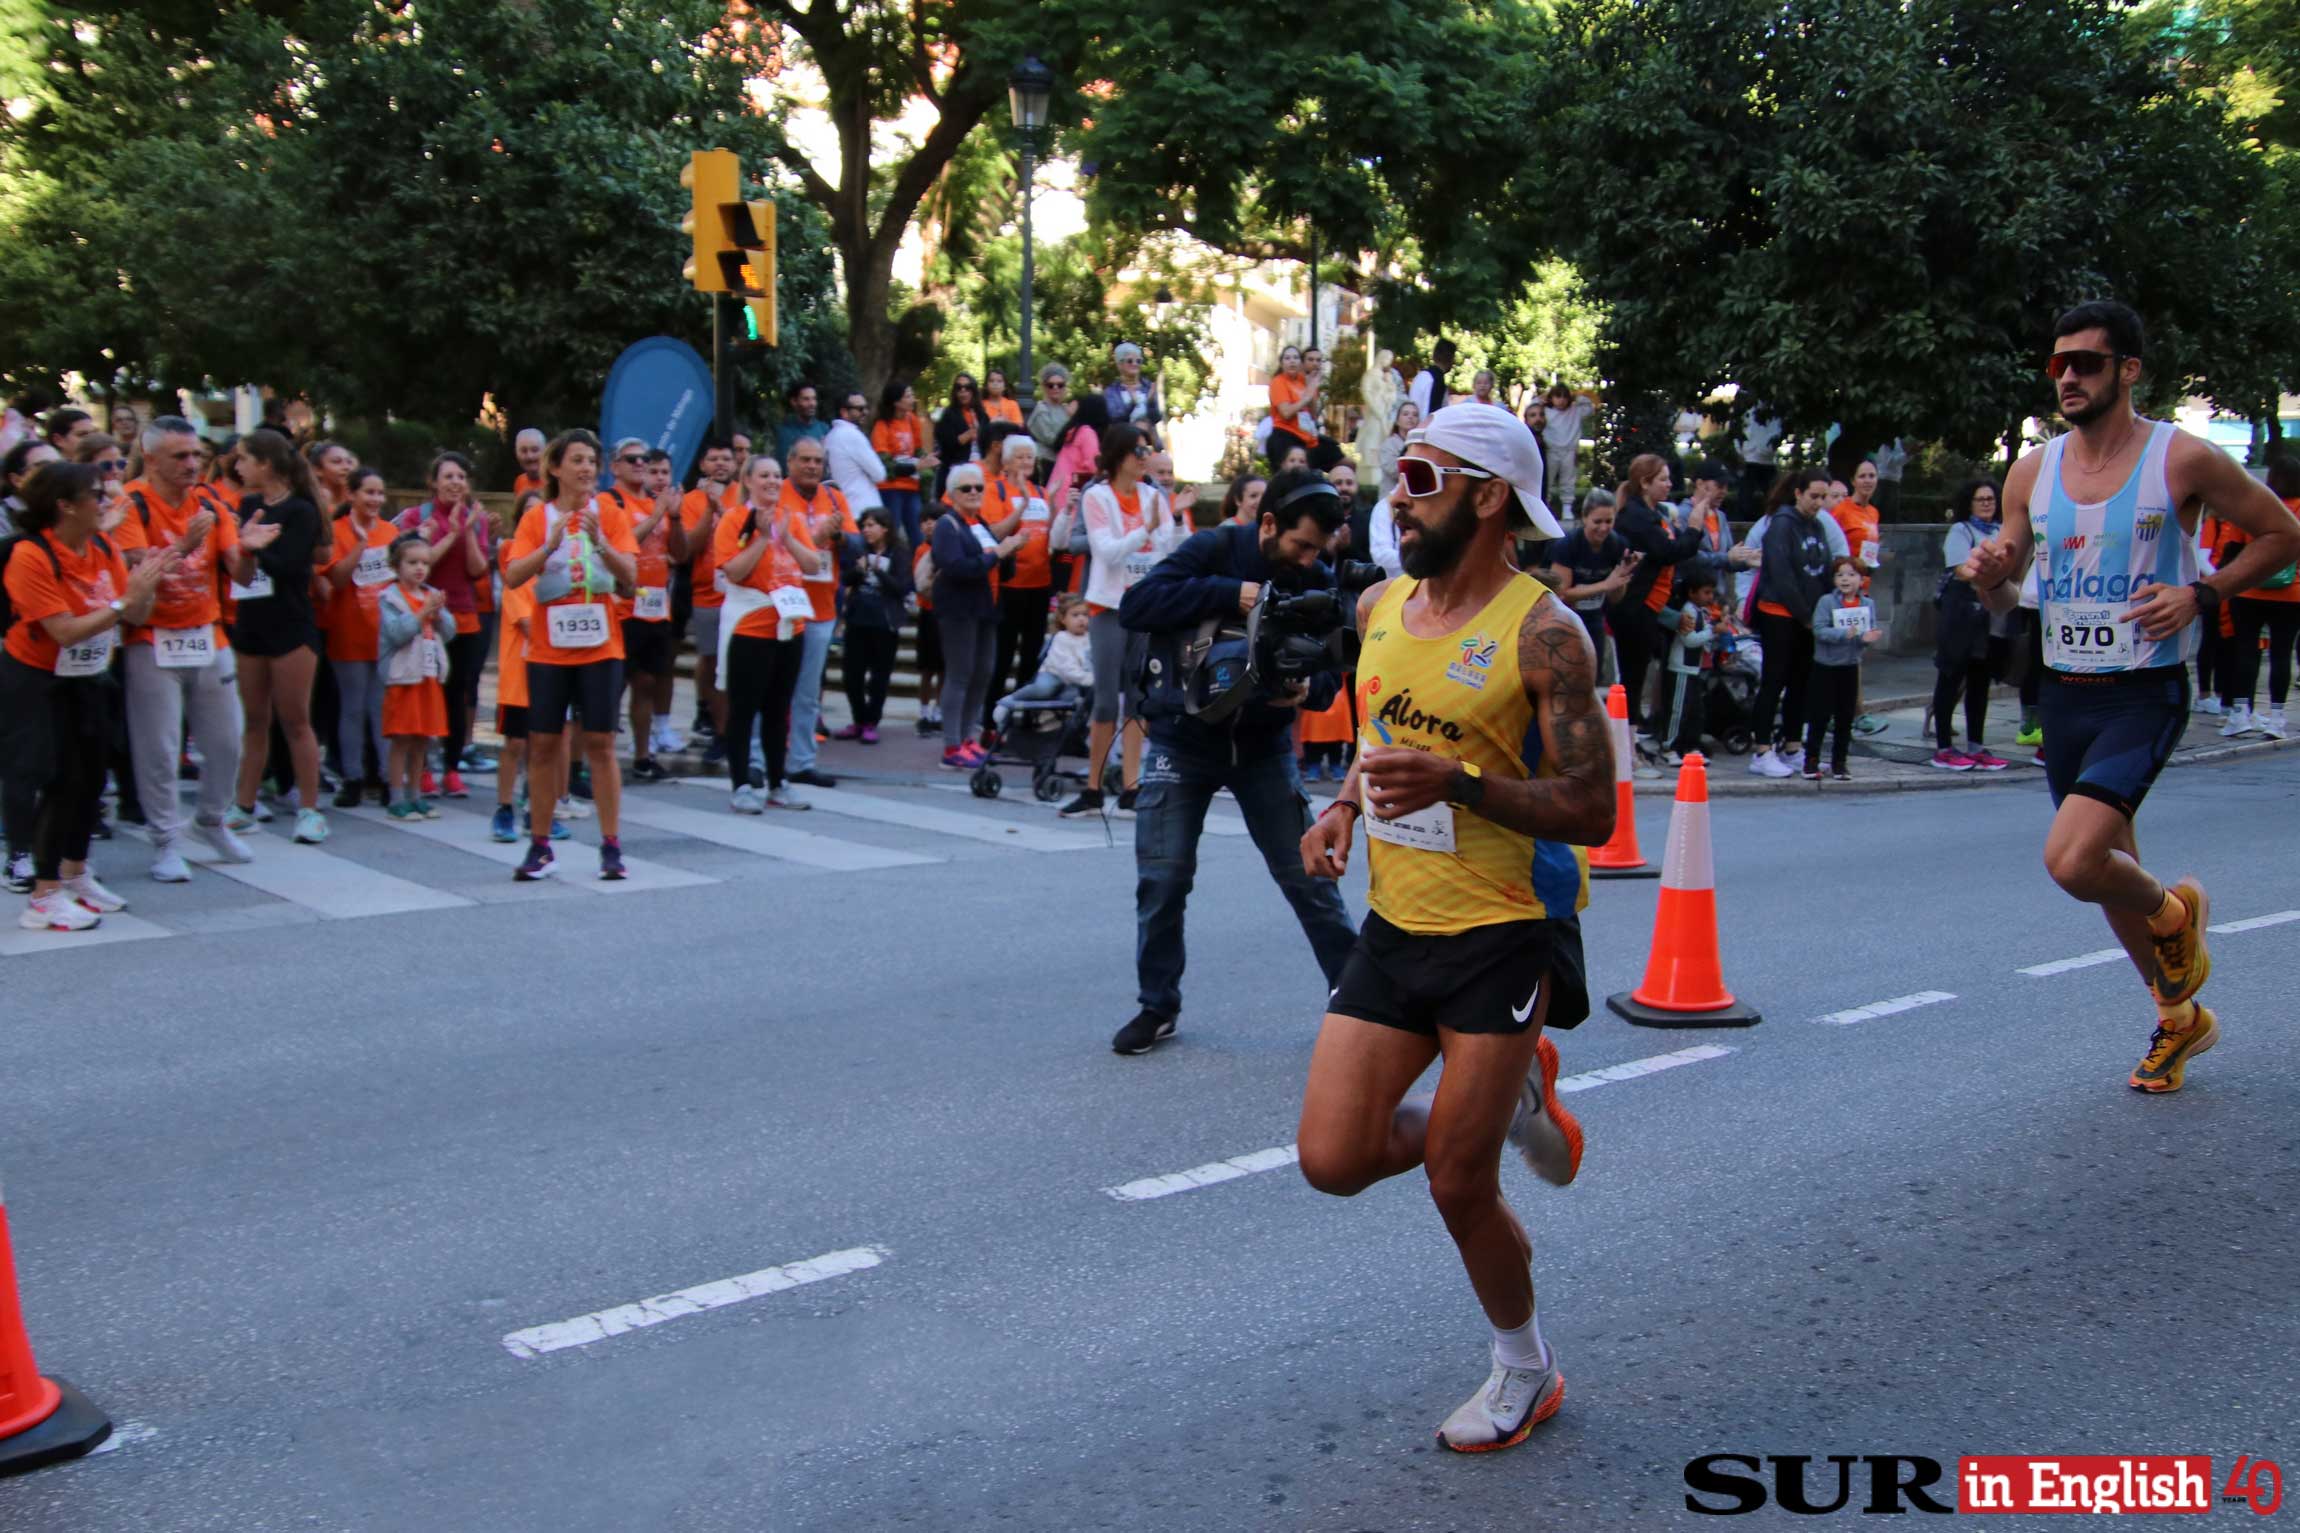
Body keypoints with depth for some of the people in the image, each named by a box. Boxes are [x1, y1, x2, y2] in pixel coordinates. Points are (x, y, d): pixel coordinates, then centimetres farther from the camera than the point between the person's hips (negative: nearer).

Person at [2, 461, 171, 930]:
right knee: (60, 782, -7)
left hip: (85, 680, 6)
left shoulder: (103, 548, -3)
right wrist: (124, 601, -28)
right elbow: (66, 631, -25)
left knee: (91, 778, 9)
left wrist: (149, 584, -23)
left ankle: (75, 875, 28)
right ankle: (45, 897, 1)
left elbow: (135, 615, -5)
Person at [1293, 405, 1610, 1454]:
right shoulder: (1380, 608, 6)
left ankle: (1524, 1368, 28)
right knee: (1334, 1161, 0)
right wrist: (1344, 807, 3)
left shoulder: (1542, 634, -15)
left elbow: (1591, 812, -17)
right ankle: (1511, 1101, 27)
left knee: (1457, 1188, 0)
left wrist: (1458, 784, -29)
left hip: (1504, 934, -6)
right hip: (1395, 926, 6)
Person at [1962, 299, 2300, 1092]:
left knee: (2073, 861, -21)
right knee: (2107, 868, 16)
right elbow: (2005, 596, 12)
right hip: (2063, 693, 6)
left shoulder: (2183, 459, -9)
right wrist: (1990, 576, -12)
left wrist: (2201, 594, -13)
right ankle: (2179, 1017, 38)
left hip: (2144, 694, -6)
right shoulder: (2032, 471, 5)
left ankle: (2174, 914, 14)